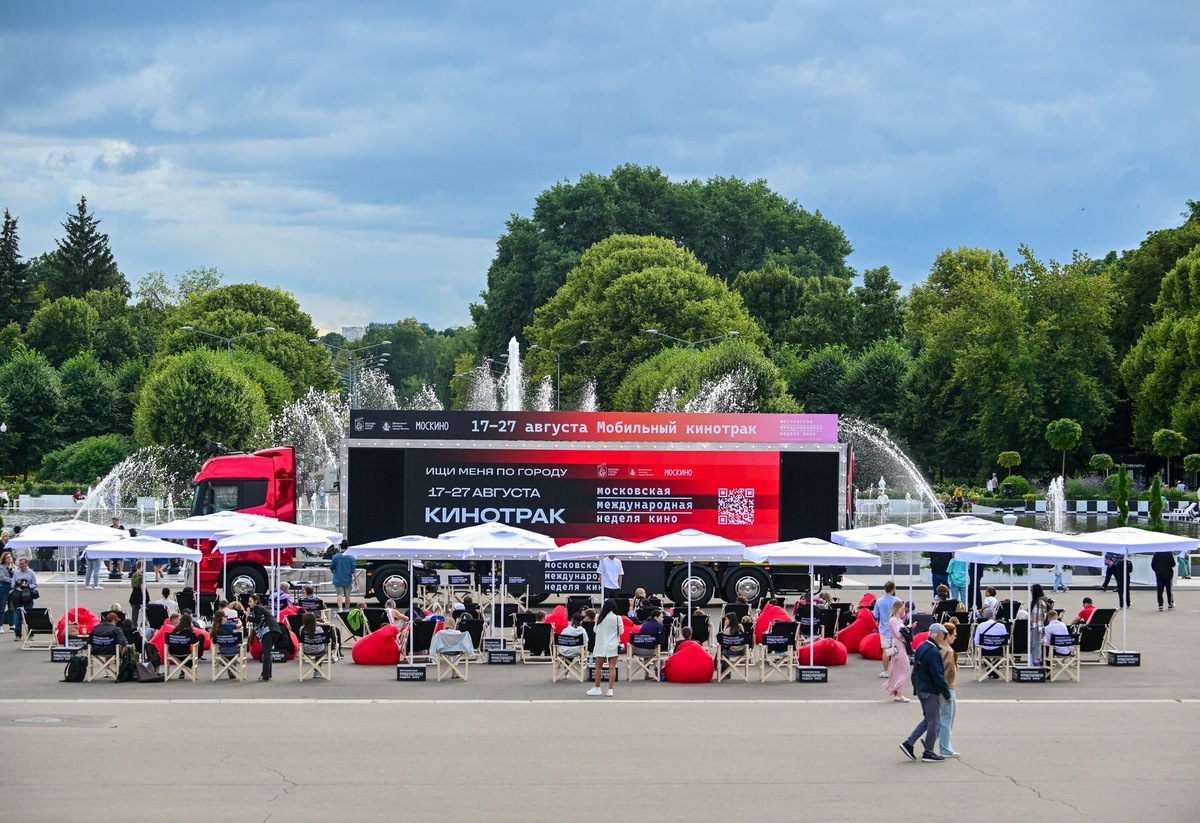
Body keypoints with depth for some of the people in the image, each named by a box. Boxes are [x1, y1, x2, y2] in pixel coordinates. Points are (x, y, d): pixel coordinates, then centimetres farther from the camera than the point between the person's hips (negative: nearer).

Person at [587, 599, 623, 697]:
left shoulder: (599, 618, -4)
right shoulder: (617, 618, -8)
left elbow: (595, 630, 7)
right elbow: (621, 631, 1)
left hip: (601, 645, 1)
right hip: (613, 645, -1)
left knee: (598, 666, 12)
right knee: (612, 667, 0)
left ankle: (597, 688, 14)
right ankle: (610, 690, -3)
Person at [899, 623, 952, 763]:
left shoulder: (920, 648, 8)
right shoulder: (934, 653, -21)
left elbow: (915, 671, 15)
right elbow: (938, 676, -22)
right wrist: (947, 695, -15)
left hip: (921, 689, 9)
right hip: (932, 692, -9)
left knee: (927, 719, 19)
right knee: (934, 722, 2)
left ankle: (908, 743, 12)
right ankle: (928, 753, 8)